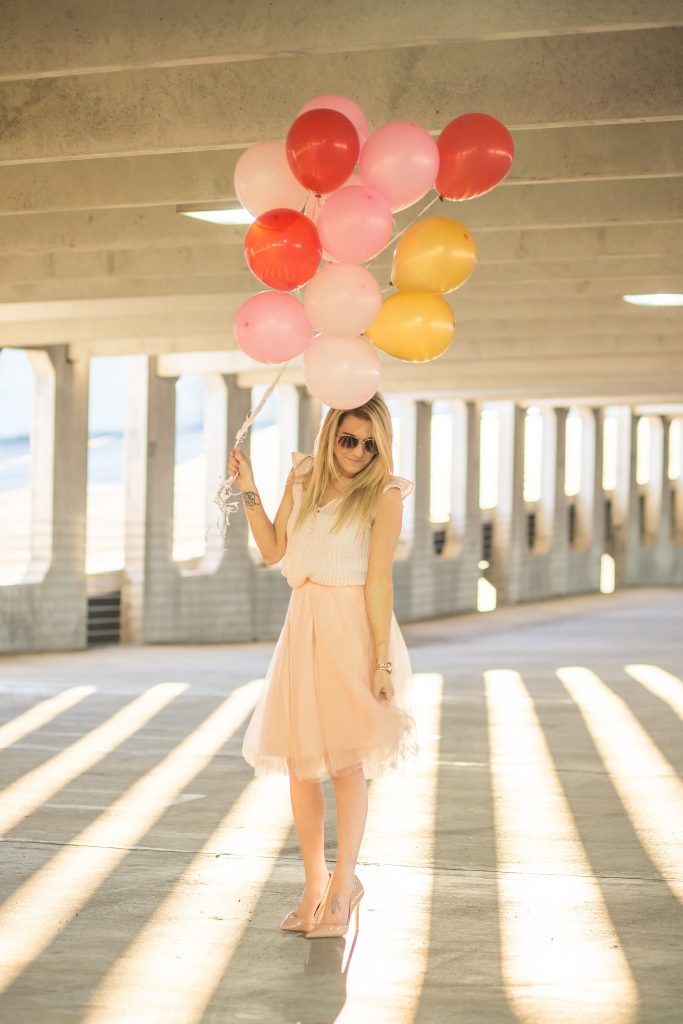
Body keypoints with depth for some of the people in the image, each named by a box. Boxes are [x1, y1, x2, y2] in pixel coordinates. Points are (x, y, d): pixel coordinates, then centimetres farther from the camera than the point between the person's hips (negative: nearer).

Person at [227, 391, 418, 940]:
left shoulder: (384, 494, -5)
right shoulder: (303, 478, 11)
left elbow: (378, 580, -10)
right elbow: (273, 550, 14)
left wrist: (382, 659, -14)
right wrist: (248, 491, 4)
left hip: (353, 629, -5)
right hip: (303, 626, 5)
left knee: (346, 757, -6)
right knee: (299, 760, 5)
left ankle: (344, 882, 7)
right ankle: (314, 885, 15)